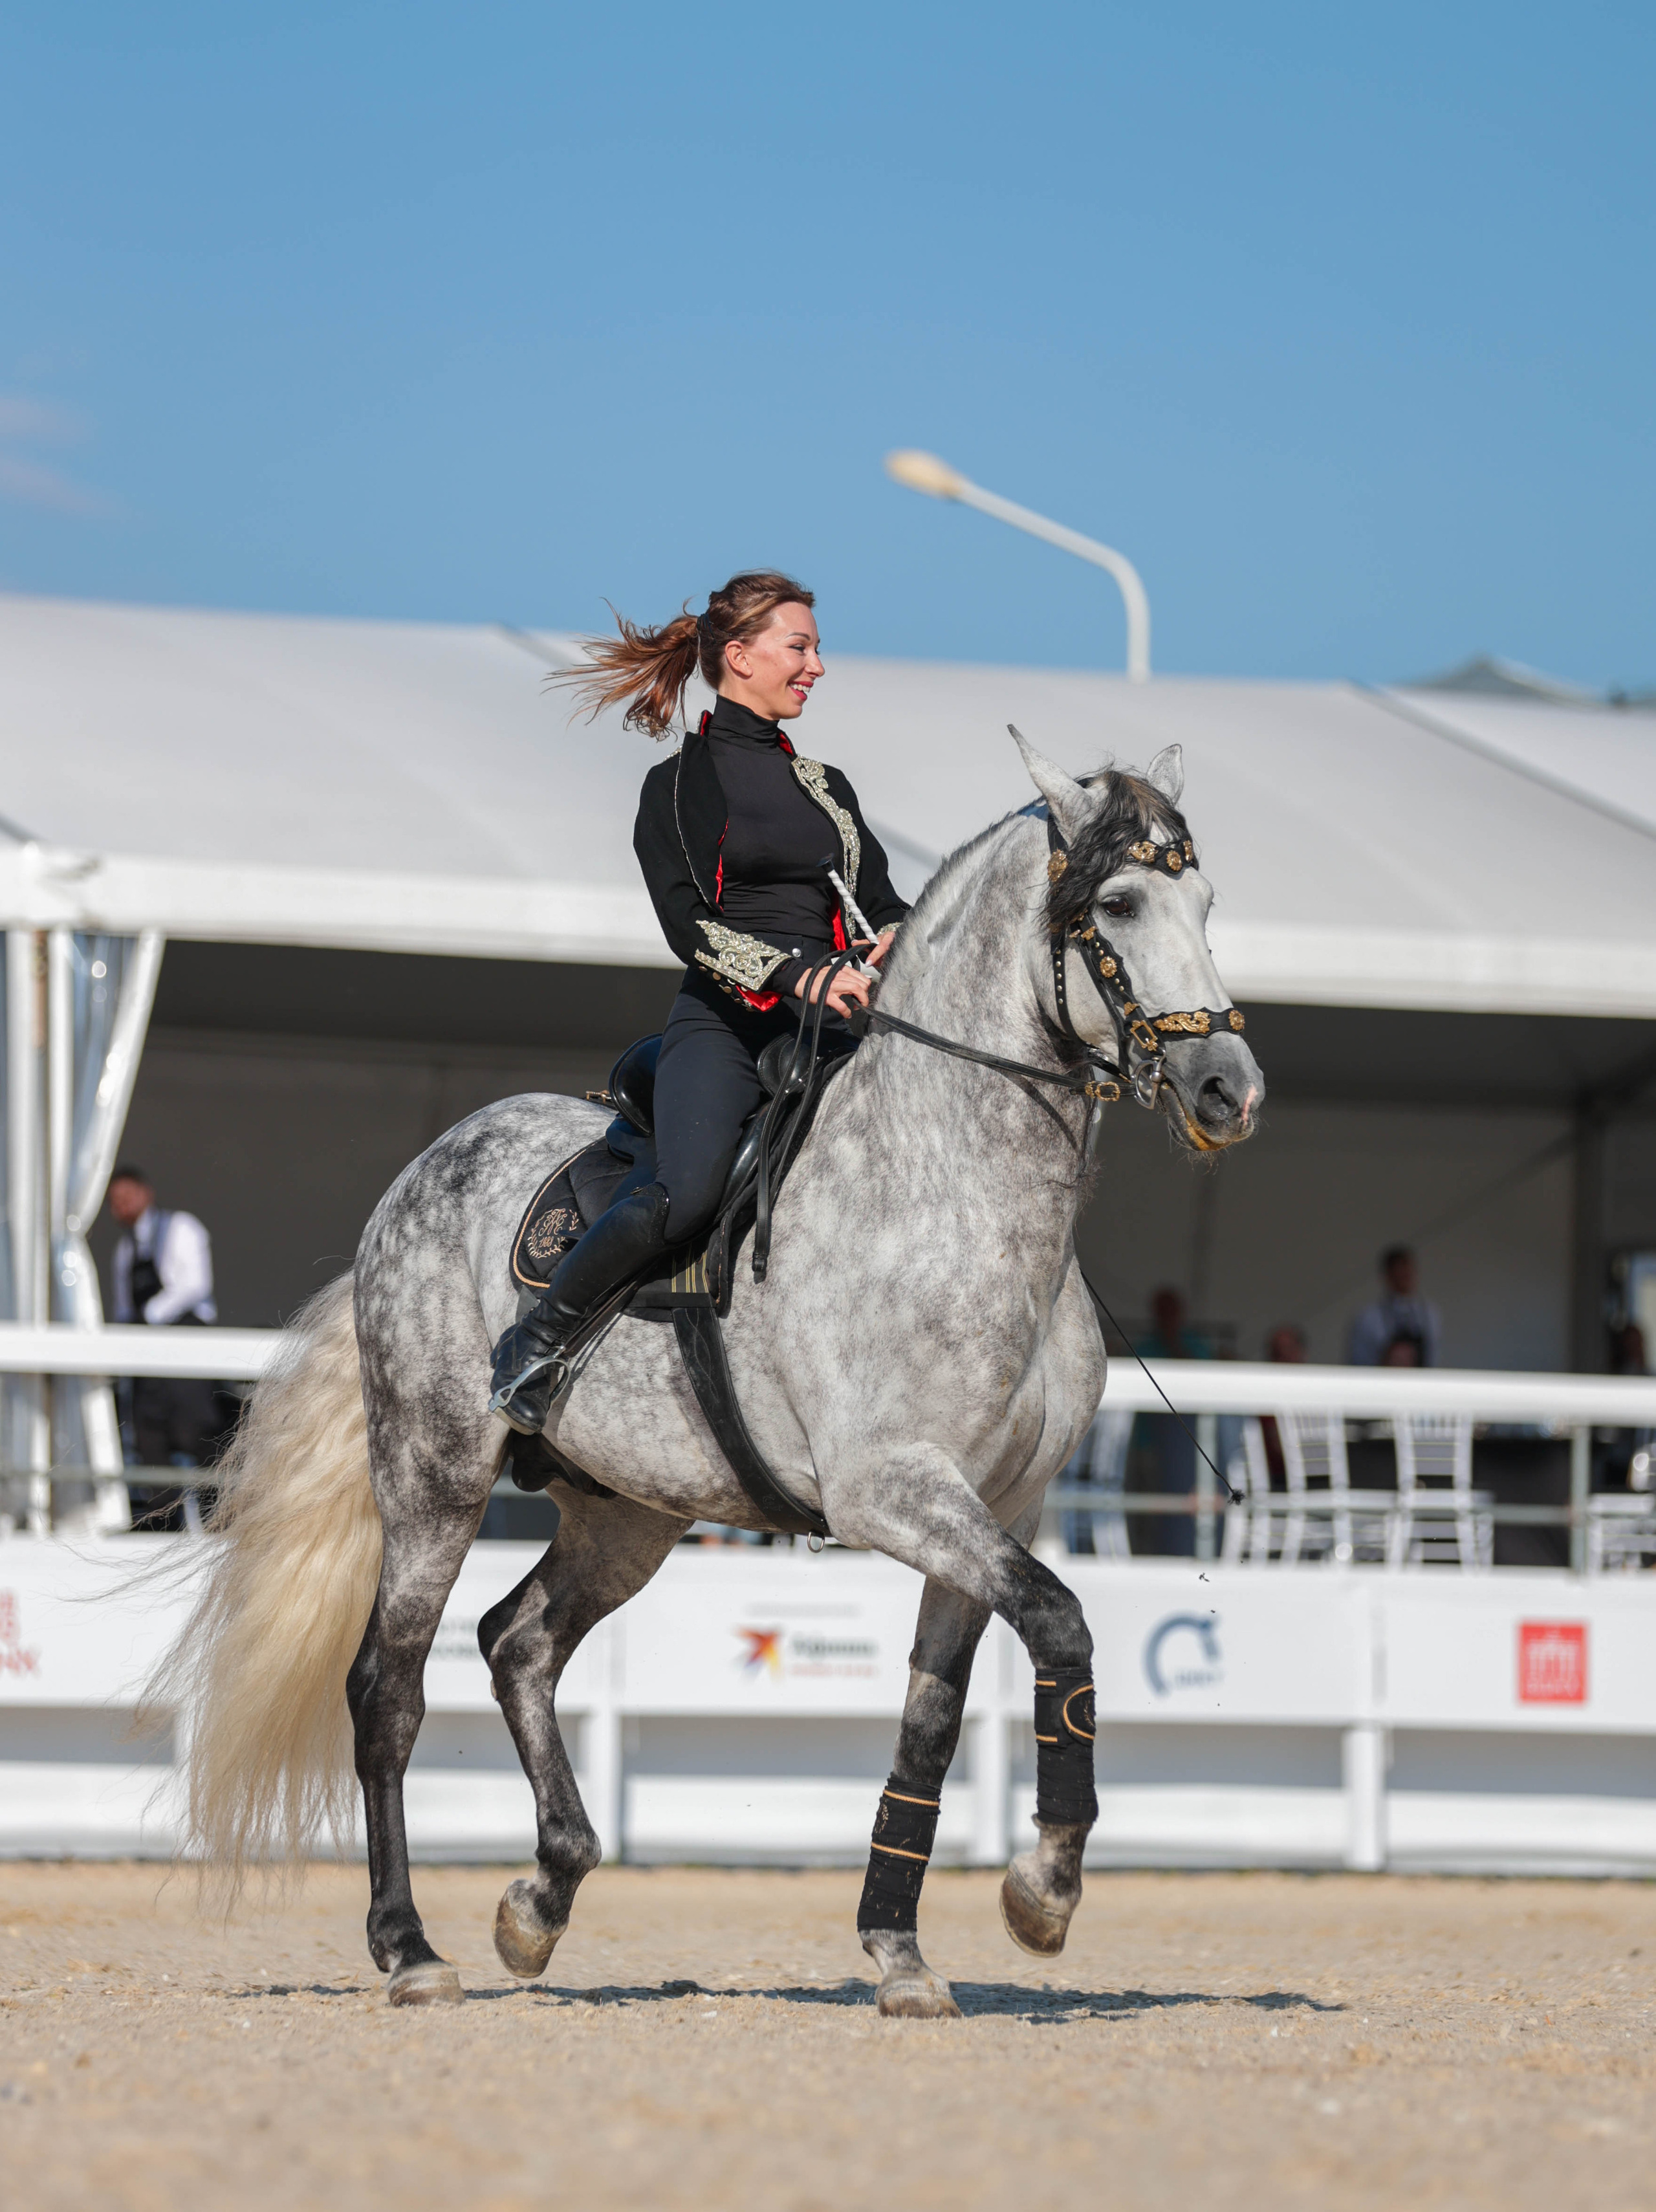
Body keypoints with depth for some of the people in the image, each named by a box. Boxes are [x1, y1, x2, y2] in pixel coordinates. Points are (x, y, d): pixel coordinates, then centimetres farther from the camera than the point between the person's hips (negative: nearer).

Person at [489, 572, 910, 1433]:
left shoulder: (828, 789, 24)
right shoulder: (680, 786, 5)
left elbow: (884, 902, 20)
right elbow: (690, 925, -6)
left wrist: (891, 943, -5)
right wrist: (798, 976, -20)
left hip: (828, 1032, 6)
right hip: (723, 1027, -6)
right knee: (686, 1195, -30)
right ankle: (537, 1341, -12)